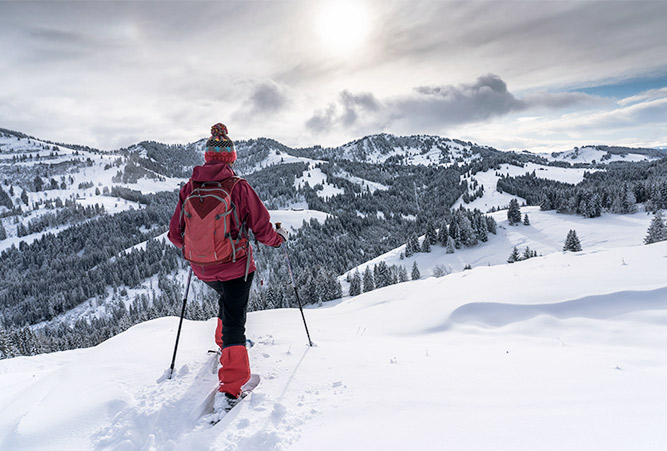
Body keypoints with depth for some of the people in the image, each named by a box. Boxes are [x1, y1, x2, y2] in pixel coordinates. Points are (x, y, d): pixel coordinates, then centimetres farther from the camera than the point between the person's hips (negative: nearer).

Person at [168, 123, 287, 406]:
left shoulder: (189, 188, -3)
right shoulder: (239, 187, -14)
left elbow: (175, 234, 2)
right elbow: (262, 229, -11)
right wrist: (279, 238, 11)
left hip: (203, 270, 5)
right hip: (235, 267, -4)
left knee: (227, 298, 33)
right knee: (234, 321, 4)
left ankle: (225, 341, 51)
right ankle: (230, 387, 2)